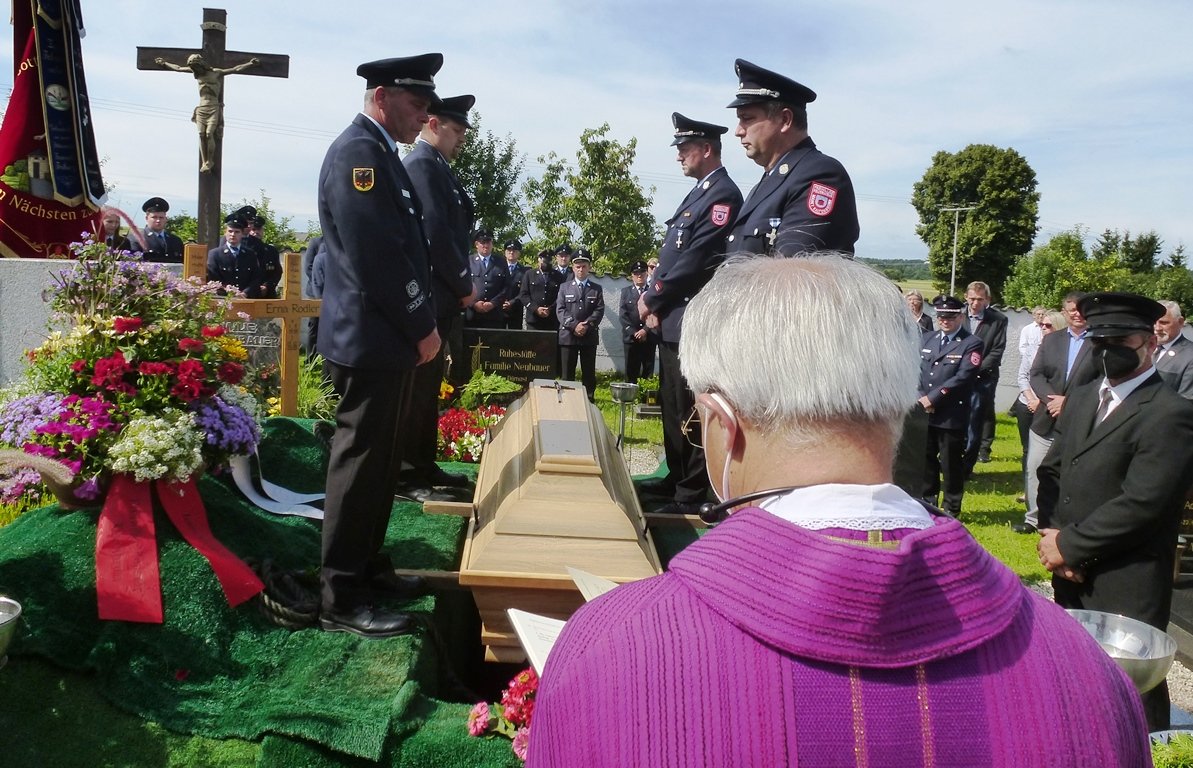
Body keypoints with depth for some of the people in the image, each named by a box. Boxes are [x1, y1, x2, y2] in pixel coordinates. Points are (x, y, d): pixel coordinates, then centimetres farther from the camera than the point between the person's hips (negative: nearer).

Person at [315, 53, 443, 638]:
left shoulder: (379, 152, 18)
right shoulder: (358, 151, -14)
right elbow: (374, 257, -22)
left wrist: (417, 323, 12)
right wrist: (421, 327, -14)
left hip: (388, 339, 10)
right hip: (370, 342, -10)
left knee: (380, 461, 16)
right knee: (360, 464, -3)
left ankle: (367, 568, 29)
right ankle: (342, 600, 8)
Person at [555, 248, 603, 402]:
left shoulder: (597, 289, 11)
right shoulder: (564, 287, 12)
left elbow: (599, 310, 0)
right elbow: (560, 310, 1)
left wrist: (587, 325, -16)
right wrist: (574, 325, -14)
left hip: (590, 336, 0)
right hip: (568, 336, 0)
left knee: (589, 373, 2)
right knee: (567, 373, 2)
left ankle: (590, 400, 8)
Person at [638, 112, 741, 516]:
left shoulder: (723, 194, -12)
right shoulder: (697, 193, 19)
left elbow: (695, 261, -19)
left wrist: (653, 298, -11)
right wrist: (652, 296, 7)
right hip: (671, 319, 10)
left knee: (689, 409, -5)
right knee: (672, 405, 16)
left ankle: (692, 495, 2)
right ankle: (677, 478, 29)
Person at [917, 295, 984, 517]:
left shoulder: (972, 344, -6)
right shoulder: (927, 338, 12)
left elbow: (963, 377, -15)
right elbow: (917, 370, 7)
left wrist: (933, 398, -17)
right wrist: (921, 398, -8)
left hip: (952, 415, -5)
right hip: (924, 412, 5)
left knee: (951, 464, 4)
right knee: (925, 460, 14)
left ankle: (952, 510, 17)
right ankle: (927, 503, 28)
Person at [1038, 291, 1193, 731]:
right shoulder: (1081, 399, 12)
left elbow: (1141, 504, -20)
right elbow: (1051, 470, 11)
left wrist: (1070, 545, -14)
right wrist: (1053, 535, -5)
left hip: (1126, 590, -7)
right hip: (1072, 579, 7)